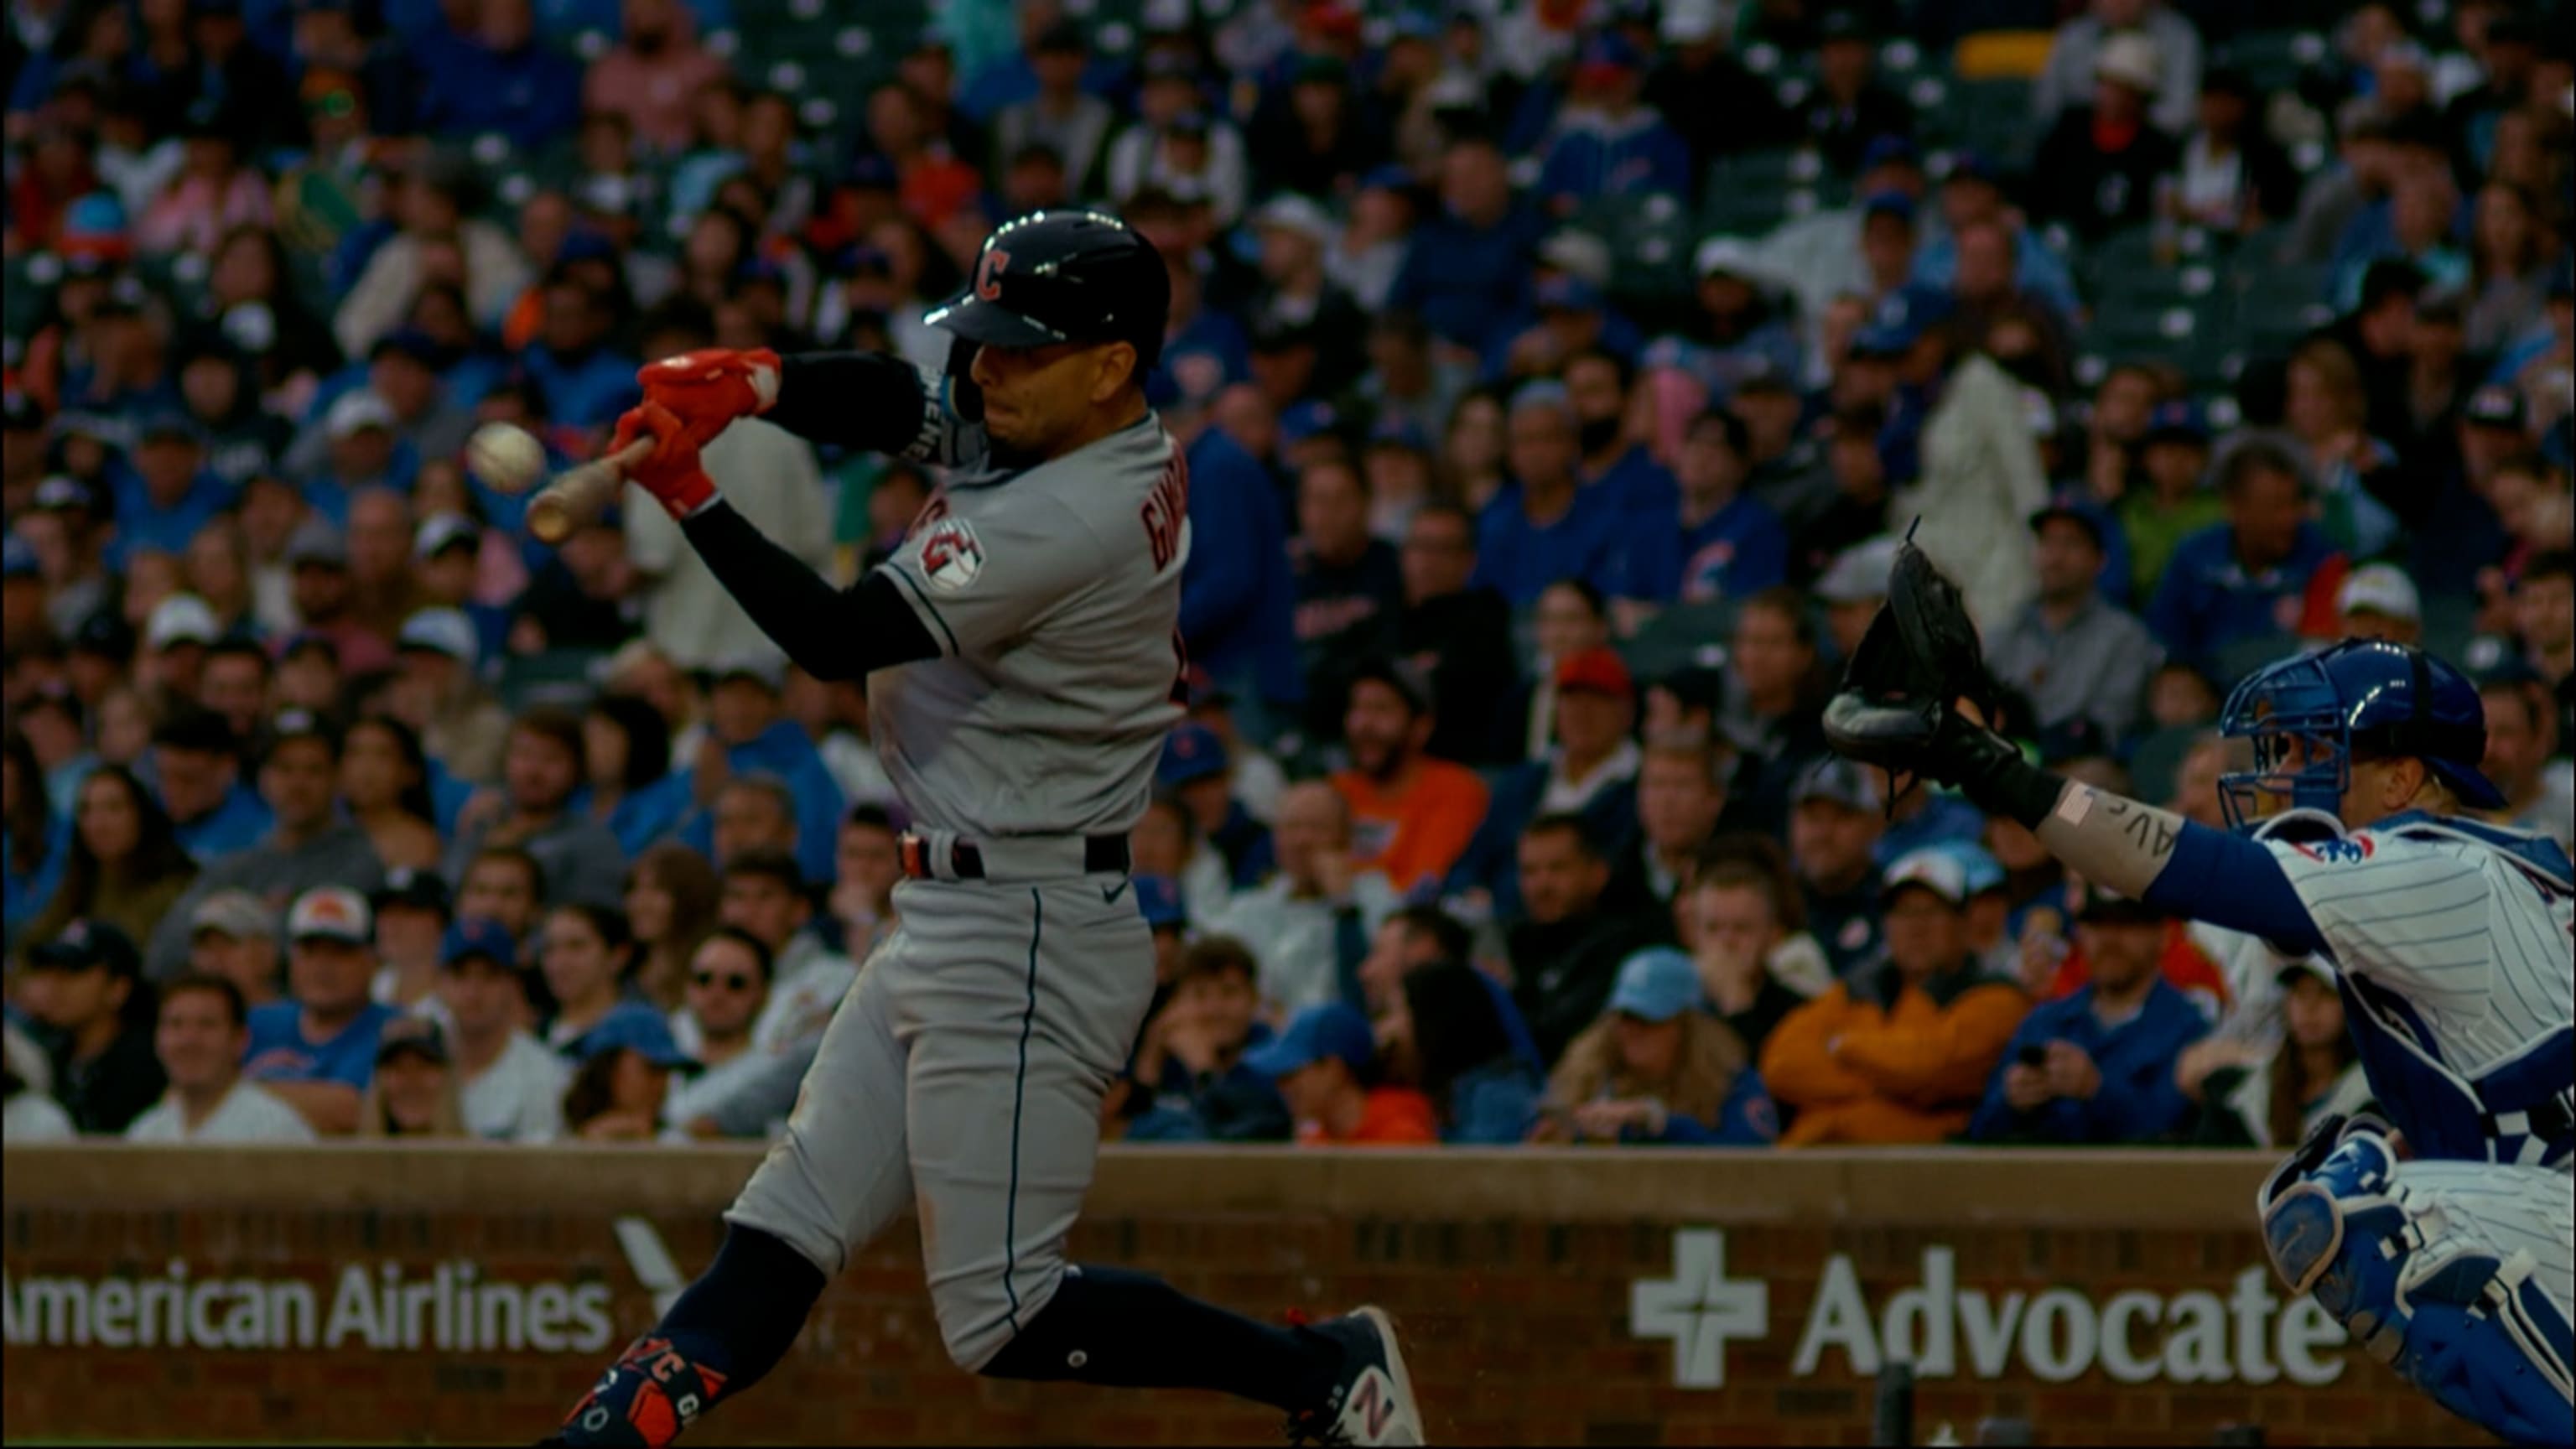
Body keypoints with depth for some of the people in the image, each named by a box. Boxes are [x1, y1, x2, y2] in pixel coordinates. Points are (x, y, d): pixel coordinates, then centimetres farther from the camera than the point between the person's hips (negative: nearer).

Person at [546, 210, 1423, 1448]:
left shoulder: (1068, 525, -24)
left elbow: (835, 638, -23)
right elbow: (892, 400, 8)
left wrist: (685, 491, -19)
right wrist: (753, 383, -13)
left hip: (1025, 940, -10)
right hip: (951, 926, 10)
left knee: (1000, 1321, -6)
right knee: (782, 1233, 6)